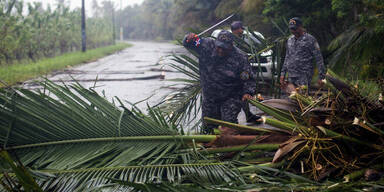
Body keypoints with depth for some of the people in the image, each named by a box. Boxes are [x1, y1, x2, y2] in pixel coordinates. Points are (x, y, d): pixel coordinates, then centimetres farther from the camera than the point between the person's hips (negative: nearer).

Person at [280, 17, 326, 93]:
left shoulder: (310, 40, -5)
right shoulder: (290, 40, 14)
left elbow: (319, 59, -6)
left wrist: (321, 77, -10)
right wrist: (283, 74, 17)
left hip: (304, 77, -6)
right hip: (291, 77, 6)